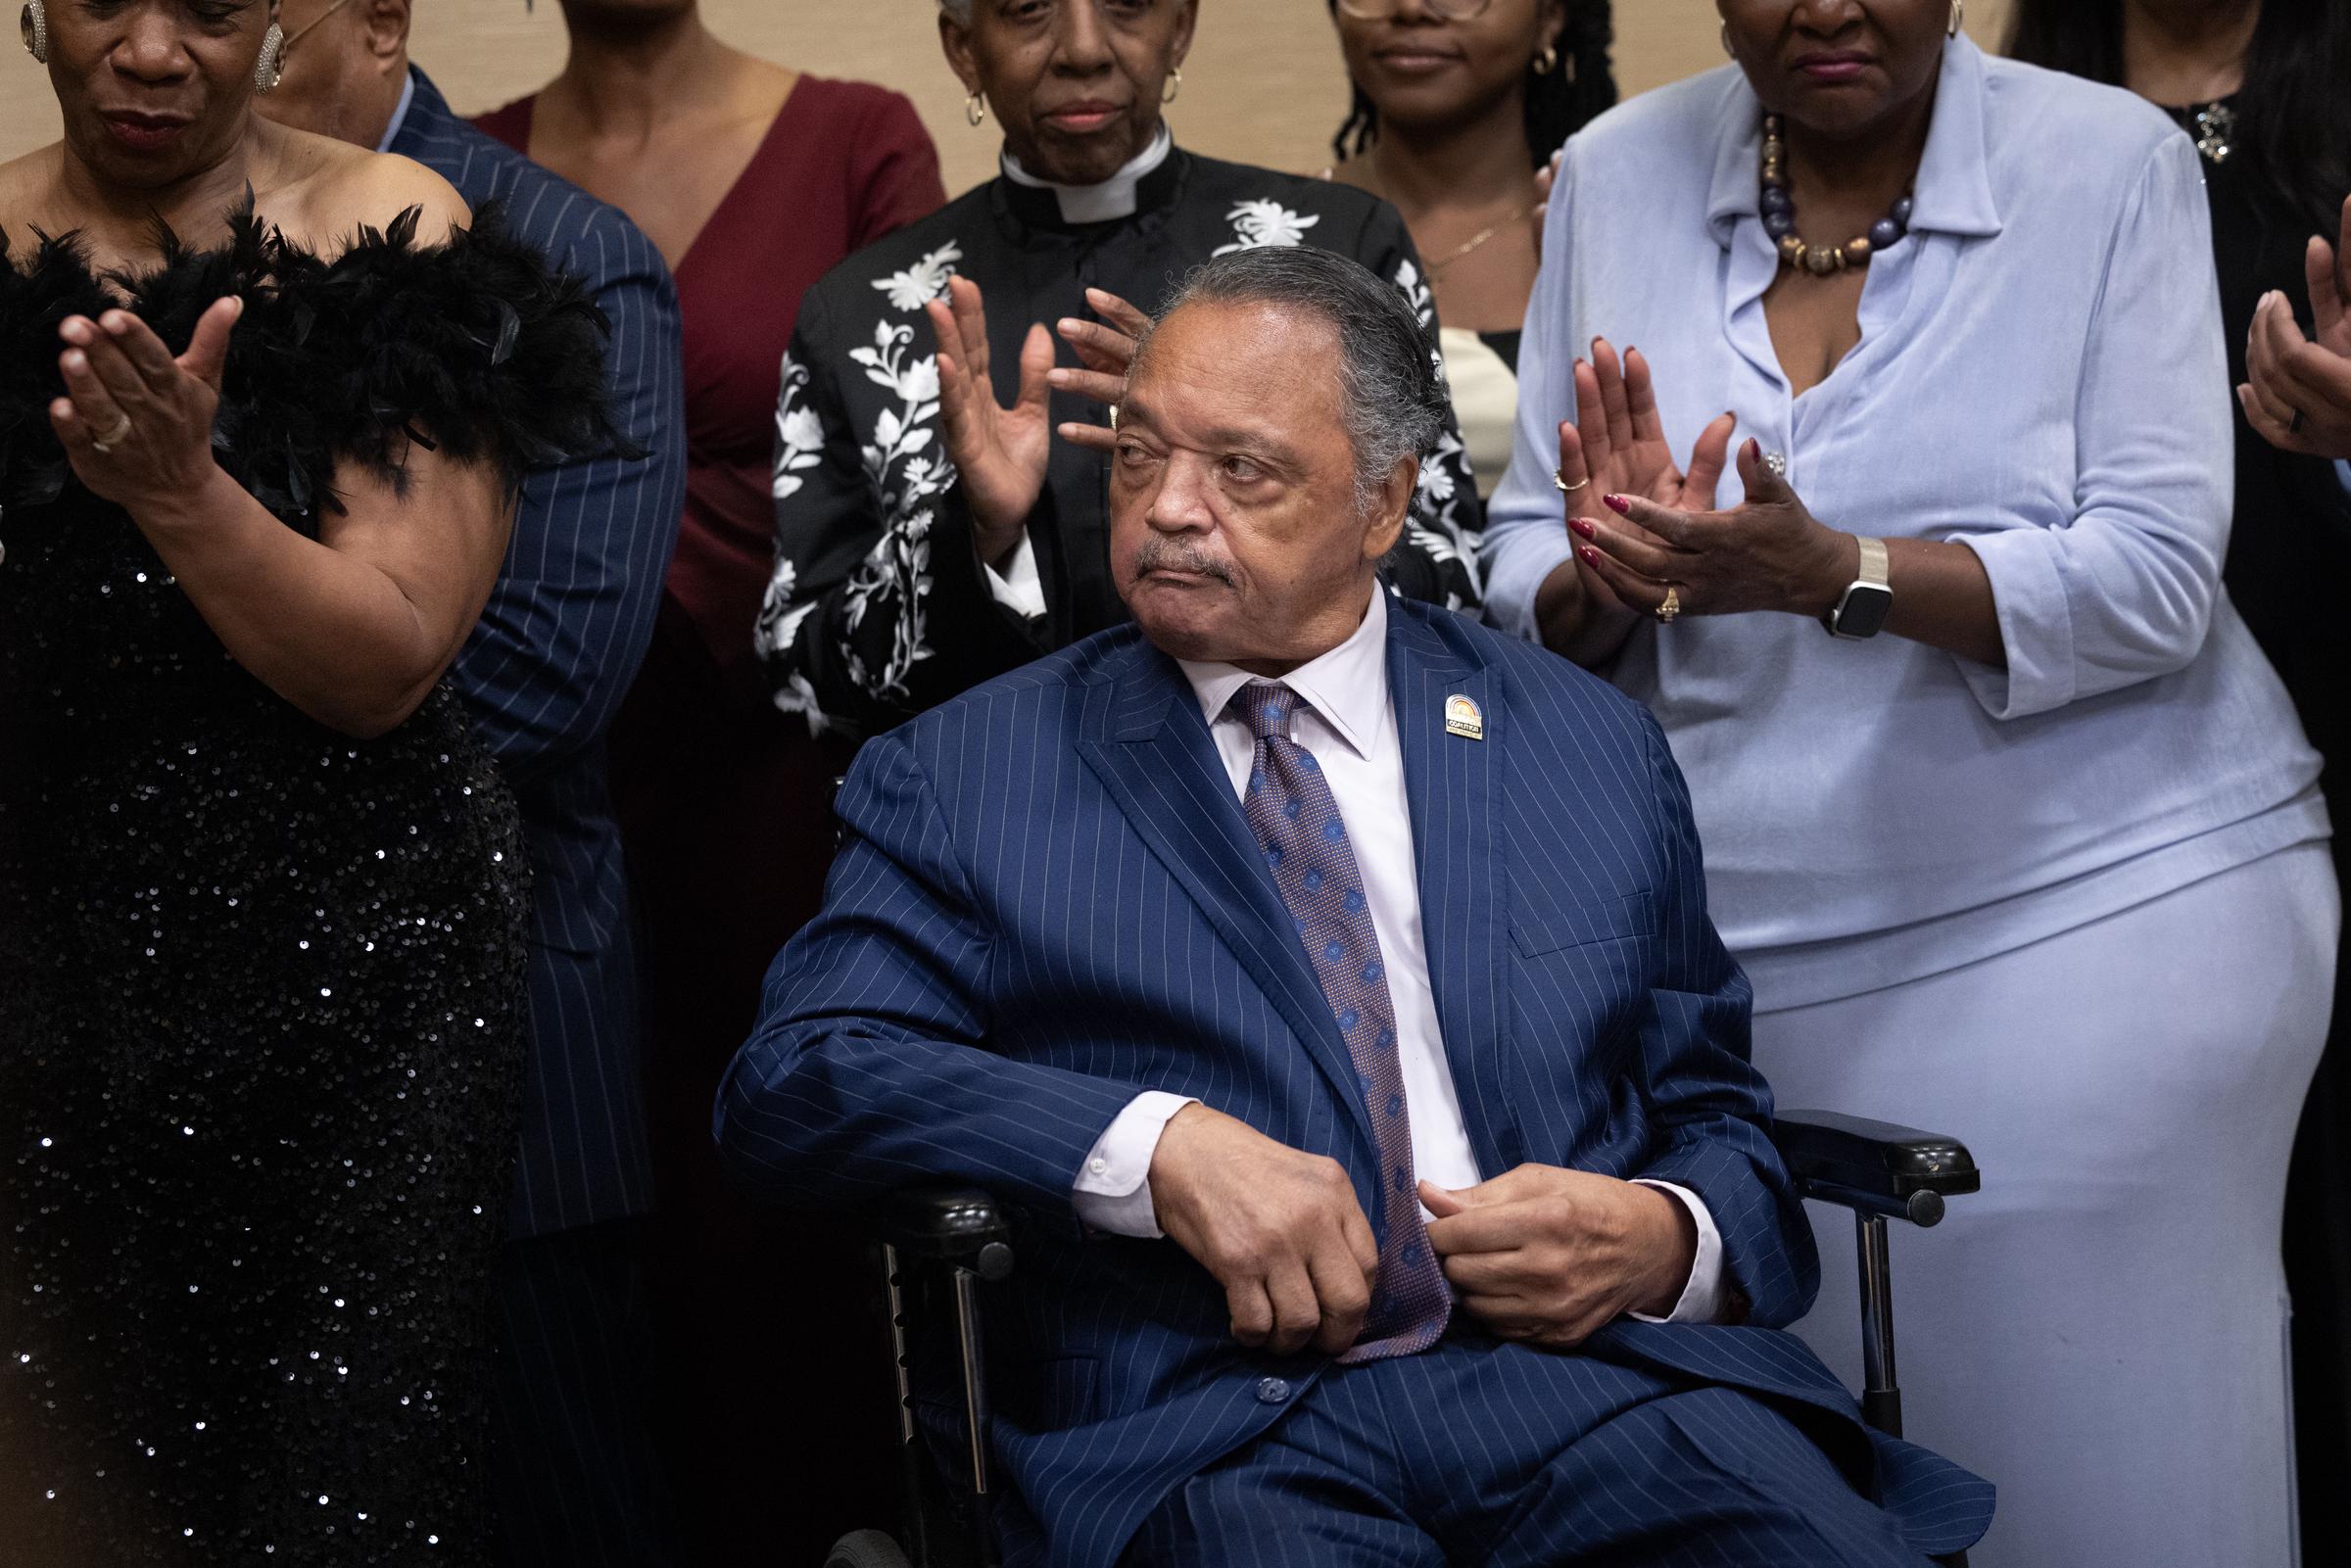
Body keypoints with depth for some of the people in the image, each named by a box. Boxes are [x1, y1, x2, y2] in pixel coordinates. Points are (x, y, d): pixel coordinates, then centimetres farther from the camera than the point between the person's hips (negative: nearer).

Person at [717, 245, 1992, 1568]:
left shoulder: (1592, 749, 18)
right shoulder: (966, 776, 12)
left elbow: (1716, 1115, 21)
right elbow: (795, 1080, -1)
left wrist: (1667, 1242, -4)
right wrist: (1156, 1144, -15)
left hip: (1597, 1367, 3)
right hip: (1212, 1430, -2)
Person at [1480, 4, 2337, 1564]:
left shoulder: (2114, 163, -2)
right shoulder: (1618, 176, 7)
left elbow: (2155, 582, -10)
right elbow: (1528, 583, 9)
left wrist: (1836, 574, -23)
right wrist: (1611, 576, -14)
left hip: (2104, 898, -2)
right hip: (1748, 949, 3)